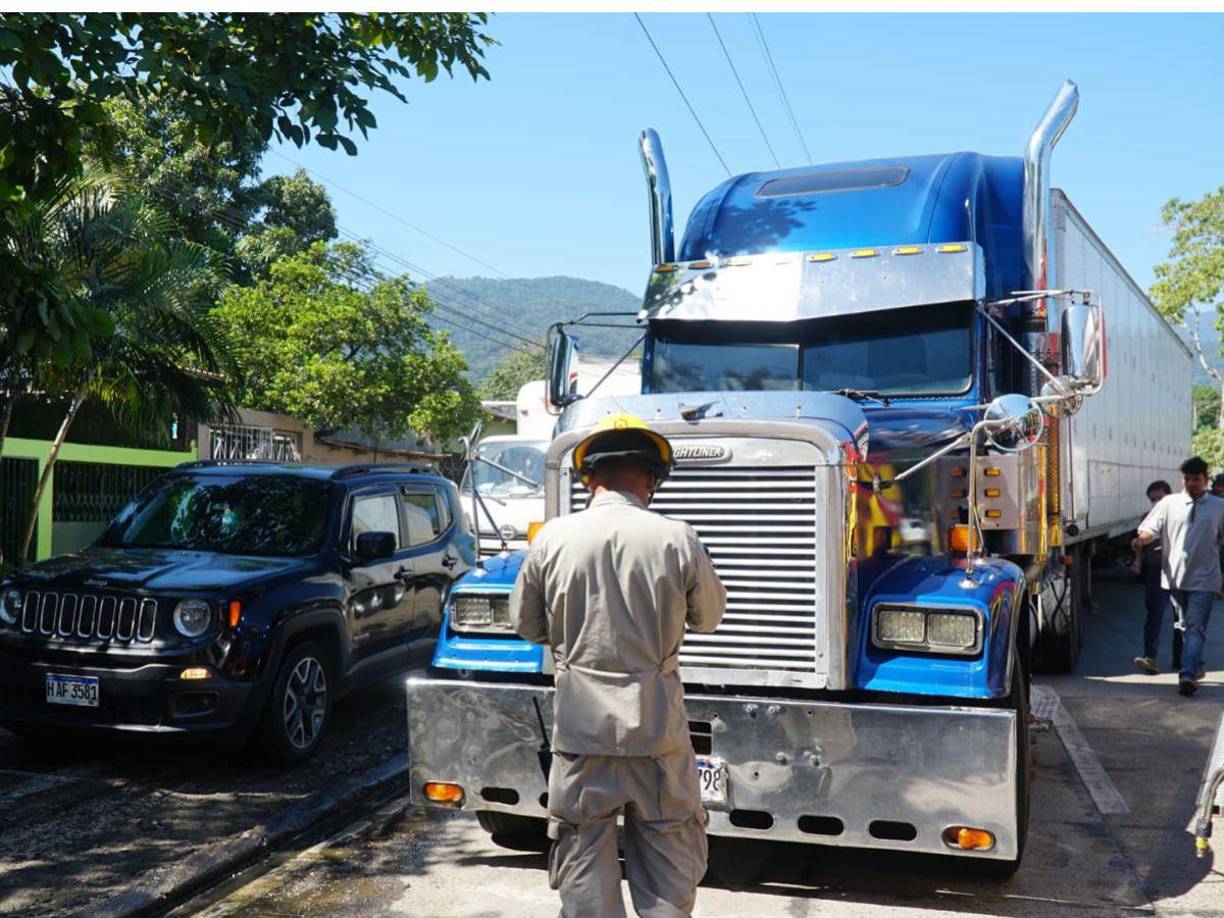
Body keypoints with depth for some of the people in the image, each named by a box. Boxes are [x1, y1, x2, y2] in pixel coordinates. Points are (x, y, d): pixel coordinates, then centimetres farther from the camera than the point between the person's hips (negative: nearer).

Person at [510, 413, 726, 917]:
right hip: (657, 726, -1)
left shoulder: (553, 538, -6)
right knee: (669, 871, 14)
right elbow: (707, 617, 7)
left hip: (581, 727, 1)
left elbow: (527, 625, 7)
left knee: (584, 870, 13)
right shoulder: (677, 539, -10)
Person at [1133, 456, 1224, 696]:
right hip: (1175, 577, 2)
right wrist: (1141, 539, -27)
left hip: (1204, 579, -2)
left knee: (1196, 627, -11)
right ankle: (1196, 666, 32)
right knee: (1186, 626, 16)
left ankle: (1187, 675, -19)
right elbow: (1151, 529, -3)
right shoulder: (1169, 503, 4)